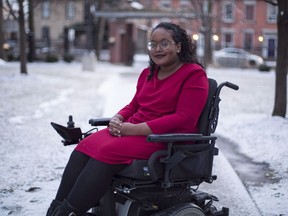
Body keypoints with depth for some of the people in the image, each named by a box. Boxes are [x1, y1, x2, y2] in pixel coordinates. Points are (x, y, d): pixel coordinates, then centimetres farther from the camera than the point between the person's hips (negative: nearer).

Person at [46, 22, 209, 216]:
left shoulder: (194, 74, -6)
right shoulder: (148, 73, 18)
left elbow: (185, 118, -16)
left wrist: (136, 129, -19)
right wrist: (117, 119, -1)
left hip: (167, 140, -7)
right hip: (134, 130, 7)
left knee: (108, 152, -29)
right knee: (84, 147, -18)